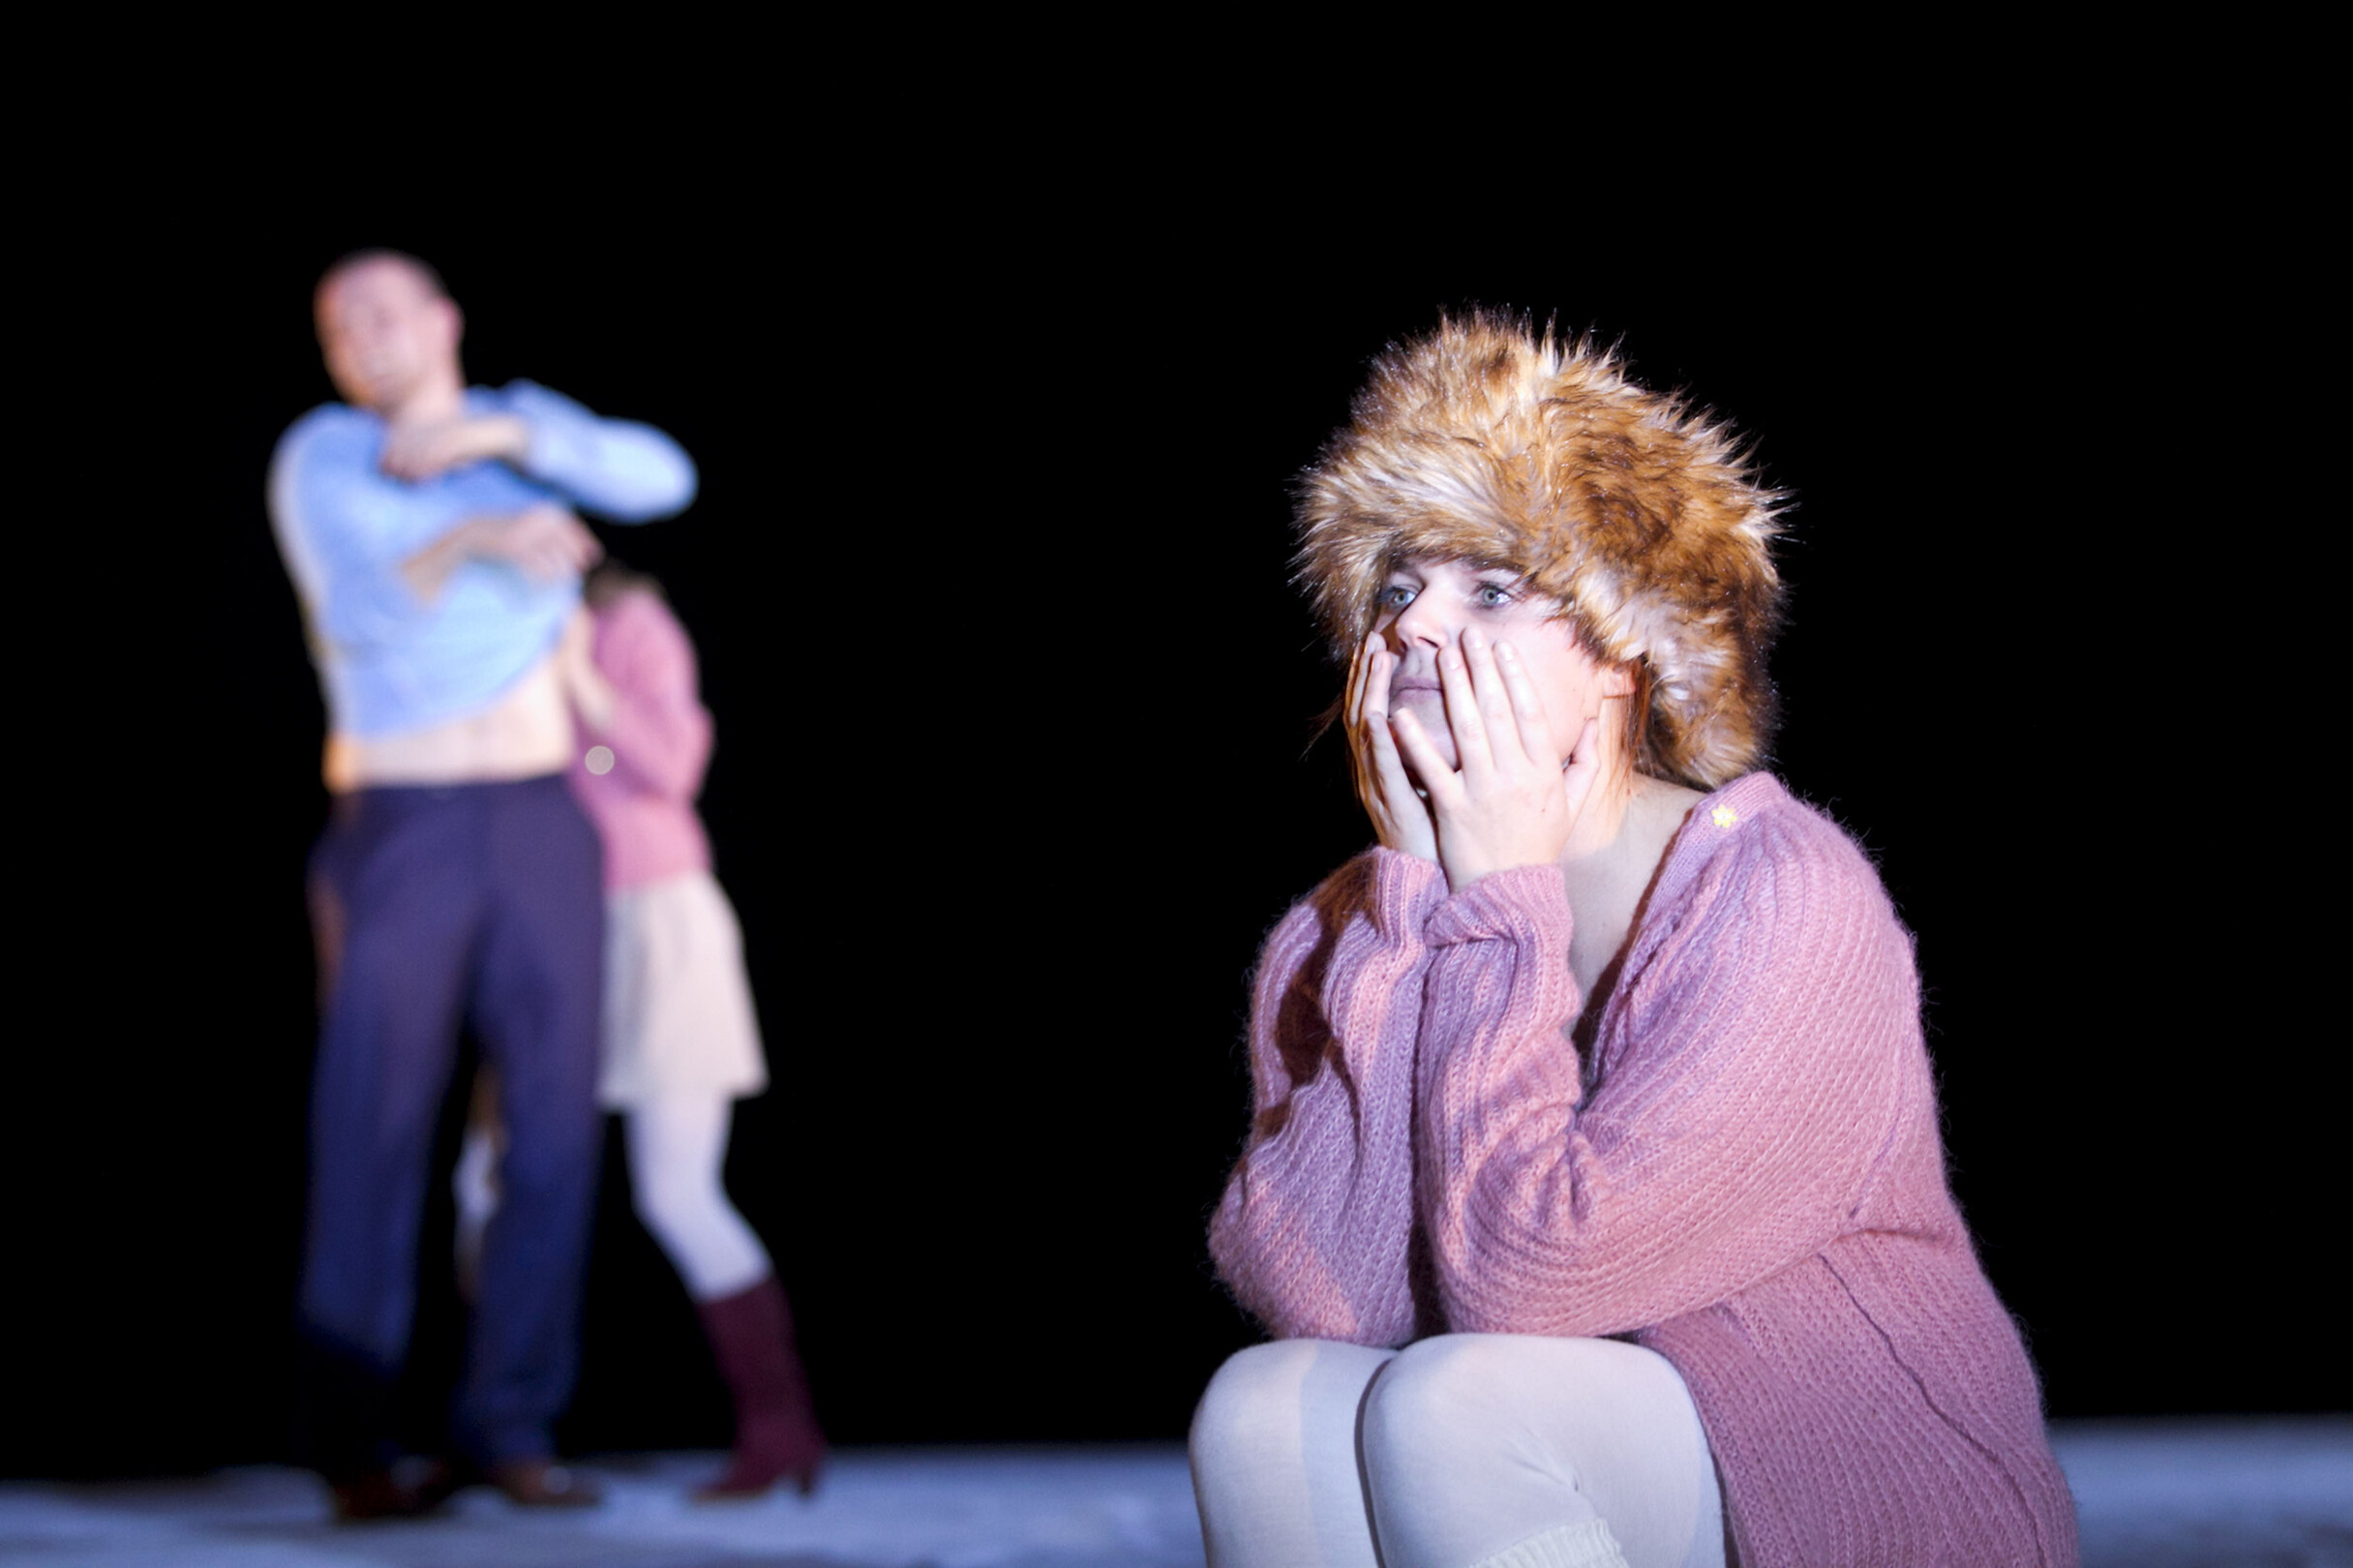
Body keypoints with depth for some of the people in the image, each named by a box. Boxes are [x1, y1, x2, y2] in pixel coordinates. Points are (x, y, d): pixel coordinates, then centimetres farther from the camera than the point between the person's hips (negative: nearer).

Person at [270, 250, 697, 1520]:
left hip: (542, 828, 3)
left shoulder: (523, 424, 11)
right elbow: (360, 607, -18)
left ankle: (510, 1424, 4)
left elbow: (661, 479, -6)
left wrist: (500, 436, -16)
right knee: (373, 1137, -8)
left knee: (556, 1125, -2)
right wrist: (478, 536, -35)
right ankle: (352, 1439, -2)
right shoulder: (320, 459, -1)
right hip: (400, 833, -3)